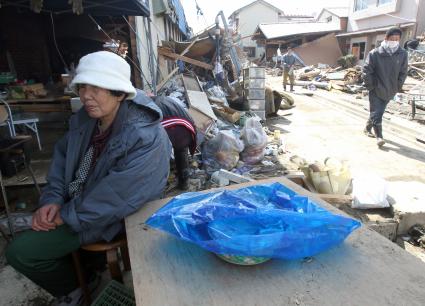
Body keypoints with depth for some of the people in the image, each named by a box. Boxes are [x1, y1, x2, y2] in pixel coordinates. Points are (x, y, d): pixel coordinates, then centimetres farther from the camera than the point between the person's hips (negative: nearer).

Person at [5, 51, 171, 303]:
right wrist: (53, 198, -8)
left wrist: (67, 216, -17)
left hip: (110, 217, -8)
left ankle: (81, 289, 20)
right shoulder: (85, 119, -4)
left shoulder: (146, 138, -29)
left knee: (21, 251, -6)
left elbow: (114, 199, -28)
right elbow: (62, 156, 6)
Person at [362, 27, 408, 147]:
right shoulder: (375, 53, -12)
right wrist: (370, 86, -9)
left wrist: (398, 87, 1)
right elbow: (366, 70, -8)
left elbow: (403, 72, 5)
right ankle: (379, 136, 0)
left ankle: (368, 128, 34)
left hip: (389, 91, 4)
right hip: (376, 90, -3)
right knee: (376, 113, -5)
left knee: (378, 112, 14)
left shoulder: (403, 54, -2)